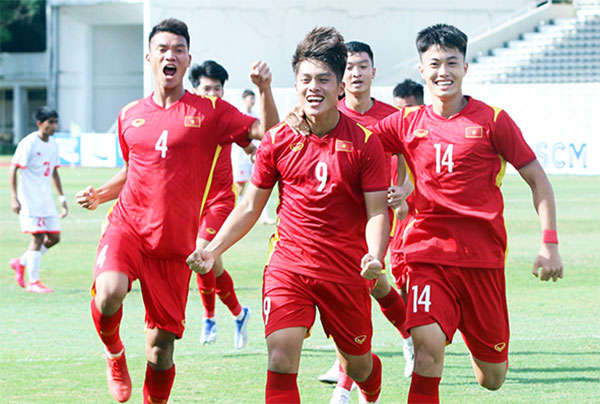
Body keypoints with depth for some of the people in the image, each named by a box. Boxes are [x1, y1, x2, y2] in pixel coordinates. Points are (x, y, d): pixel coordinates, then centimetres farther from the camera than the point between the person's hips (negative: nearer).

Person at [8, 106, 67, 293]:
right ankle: (33, 282, -4)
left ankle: (21, 263, 22)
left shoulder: (53, 144, 12)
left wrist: (62, 199, 19)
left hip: (46, 199, 8)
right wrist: (14, 197, -20)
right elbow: (13, 169, -13)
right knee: (38, 236, -12)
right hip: (30, 198, -8)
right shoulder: (28, 143, -11)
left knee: (54, 237, 4)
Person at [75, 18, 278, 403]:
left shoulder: (211, 111, 1)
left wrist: (265, 90, -19)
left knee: (162, 343, 0)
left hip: (175, 244, -1)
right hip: (127, 226, 1)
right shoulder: (131, 115, 11)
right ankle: (115, 355, 1)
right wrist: (100, 194, 8)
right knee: (109, 293, -29)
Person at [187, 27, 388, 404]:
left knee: (358, 364, 16)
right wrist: (213, 249, -3)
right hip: (289, 266, 0)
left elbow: (378, 212, -6)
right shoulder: (278, 141, -1)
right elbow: (250, 207, 8)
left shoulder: (364, 143, -7)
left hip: (346, 271, 0)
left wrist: (375, 256, -25)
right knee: (281, 360, -19)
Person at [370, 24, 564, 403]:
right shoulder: (408, 123, 5)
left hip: (483, 256, 0)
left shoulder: (492, 120, -1)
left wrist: (550, 244, -5)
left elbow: (537, 180, 3)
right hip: (429, 252, 0)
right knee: (428, 344, -26)